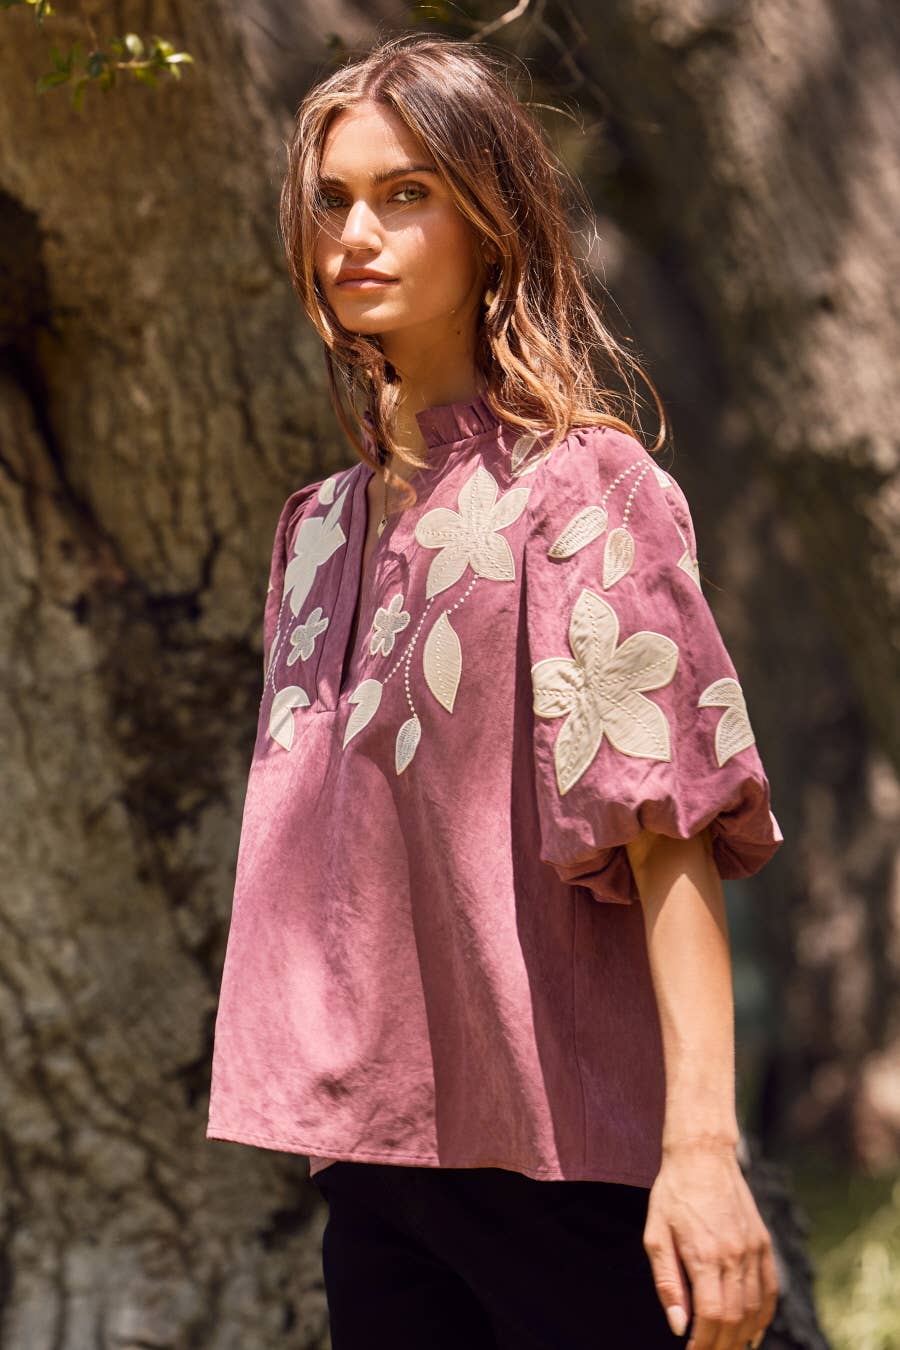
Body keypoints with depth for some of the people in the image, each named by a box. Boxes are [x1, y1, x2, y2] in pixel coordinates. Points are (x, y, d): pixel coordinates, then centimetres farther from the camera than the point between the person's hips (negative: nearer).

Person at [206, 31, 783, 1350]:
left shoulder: (578, 486, -6)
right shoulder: (316, 528, 14)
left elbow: (671, 824, -13)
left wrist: (704, 1143, -21)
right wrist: (335, 1110, 13)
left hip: (556, 1147, -6)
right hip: (372, 1147, 6)